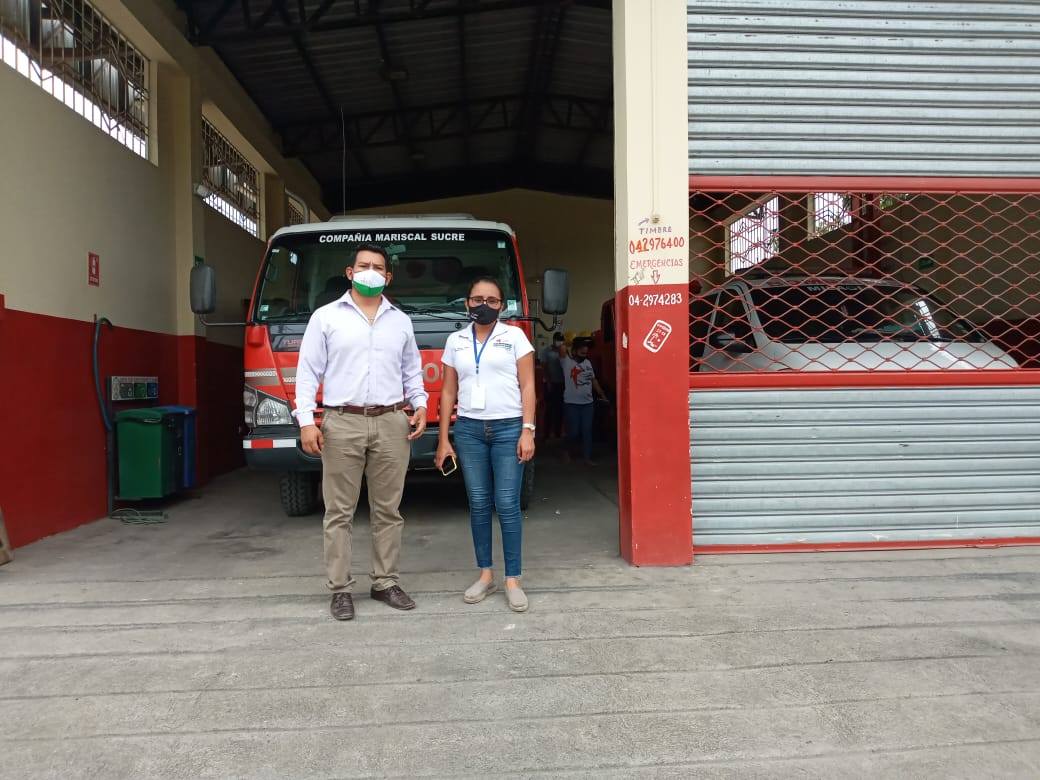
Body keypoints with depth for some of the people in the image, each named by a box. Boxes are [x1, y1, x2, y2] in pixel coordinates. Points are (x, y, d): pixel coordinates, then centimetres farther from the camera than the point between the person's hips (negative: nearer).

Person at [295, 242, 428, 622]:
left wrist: (420, 406, 3)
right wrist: (306, 421, -8)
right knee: (339, 512, 2)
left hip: (391, 424, 3)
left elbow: (412, 371, 19)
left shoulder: (401, 321, 15)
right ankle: (341, 589, 10)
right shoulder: (325, 317, 5)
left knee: (388, 510, 7)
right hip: (342, 423, -2)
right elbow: (308, 372, 2)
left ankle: (386, 582, 18)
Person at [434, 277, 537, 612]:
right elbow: (448, 392, 11)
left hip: (508, 428, -2)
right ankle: (485, 575, 17)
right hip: (469, 430, 3)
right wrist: (443, 440, 7)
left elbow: (527, 386, 1)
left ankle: (513, 580, 5)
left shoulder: (514, 337, 3)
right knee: (478, 504, 6)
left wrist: (528, 431, -8)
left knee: (507, 504, -3)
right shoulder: (455, 341, 10)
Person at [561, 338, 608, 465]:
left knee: (587, 430, 2)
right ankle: (571, 451, 26)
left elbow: (593, 380, 17)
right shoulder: (566, 361, -4)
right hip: (571, 403, -4)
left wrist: (602, 395, 16)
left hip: (587, 403, 4)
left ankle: (587, 456, 9)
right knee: (573, 431, 0)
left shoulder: (588, 362, 11)